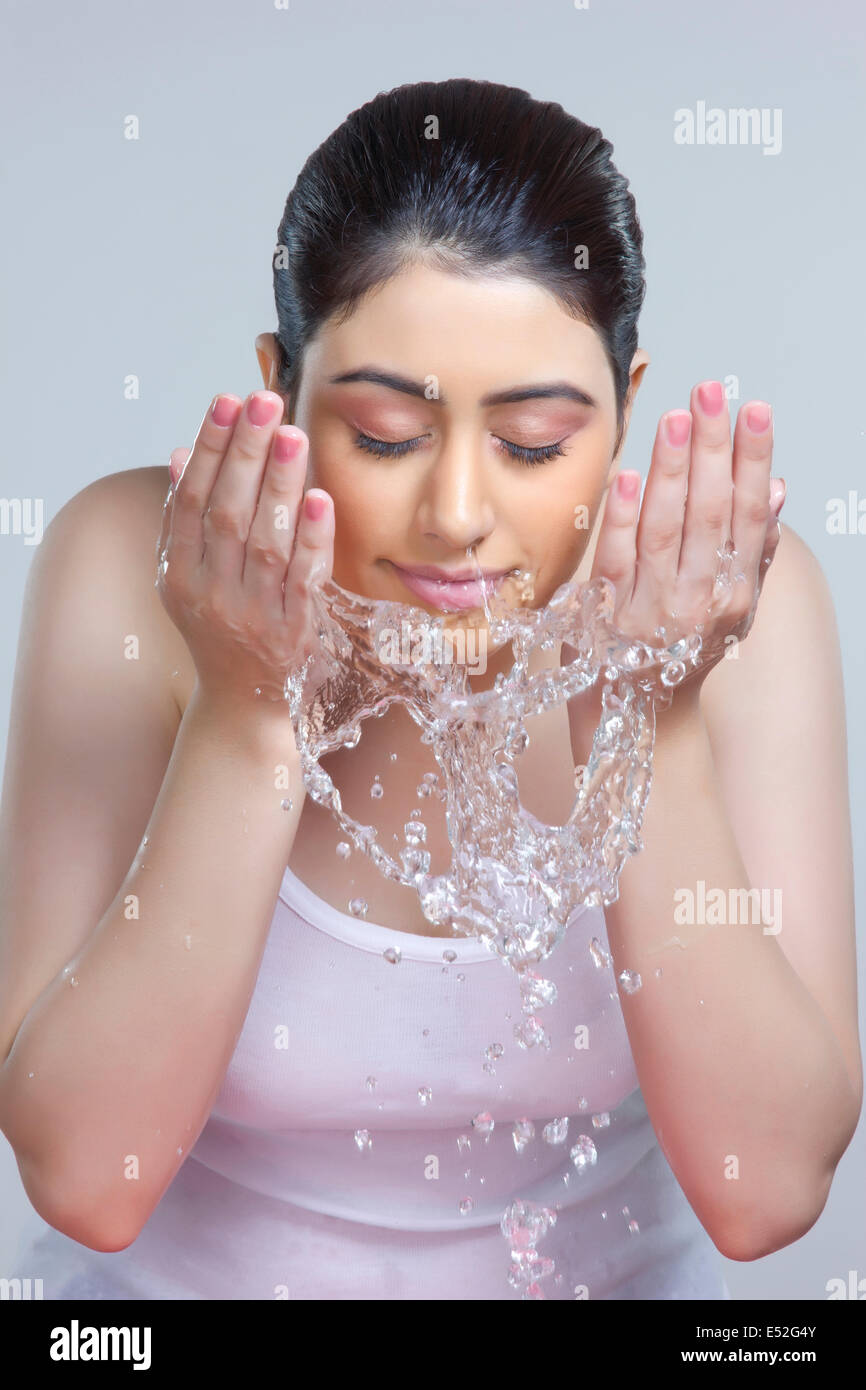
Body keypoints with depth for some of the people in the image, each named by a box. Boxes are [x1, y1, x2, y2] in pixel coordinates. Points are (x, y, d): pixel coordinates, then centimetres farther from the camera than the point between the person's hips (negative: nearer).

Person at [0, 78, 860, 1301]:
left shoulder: (741, 599, -15)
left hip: (613, 1269, 1)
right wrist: (245, 718, -28)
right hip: (191, 1273, 0)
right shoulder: (132, 569, -17)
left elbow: (766, 1195, -17)